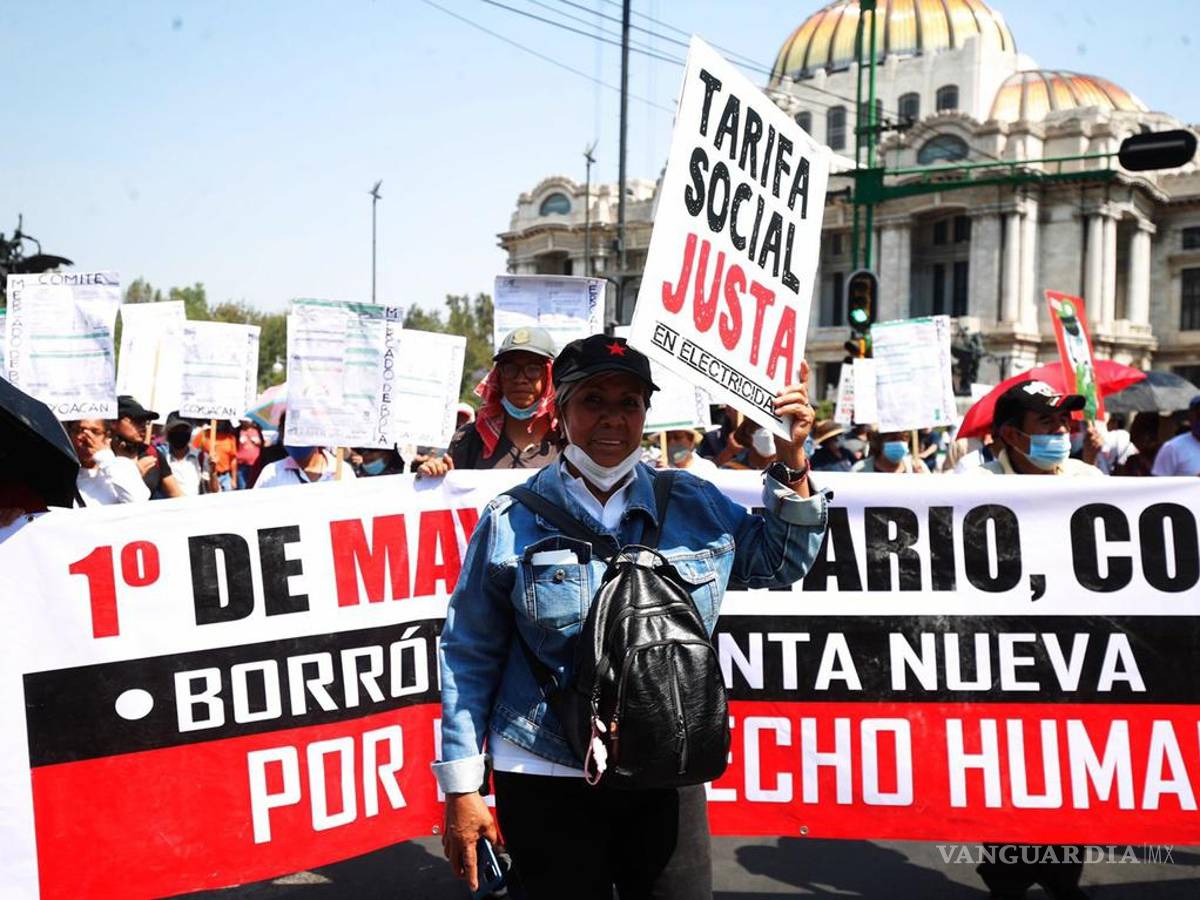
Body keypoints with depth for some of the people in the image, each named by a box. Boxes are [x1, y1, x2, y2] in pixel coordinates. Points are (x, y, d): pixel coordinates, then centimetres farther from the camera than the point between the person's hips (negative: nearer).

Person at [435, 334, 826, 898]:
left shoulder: (697, 506, 2)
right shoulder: (512, 520, -5)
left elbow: (781, 563, 14)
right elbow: (469, 657, -1)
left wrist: (792, 465, -1)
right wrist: (462, 788, -2)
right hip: (547, 782, -2)